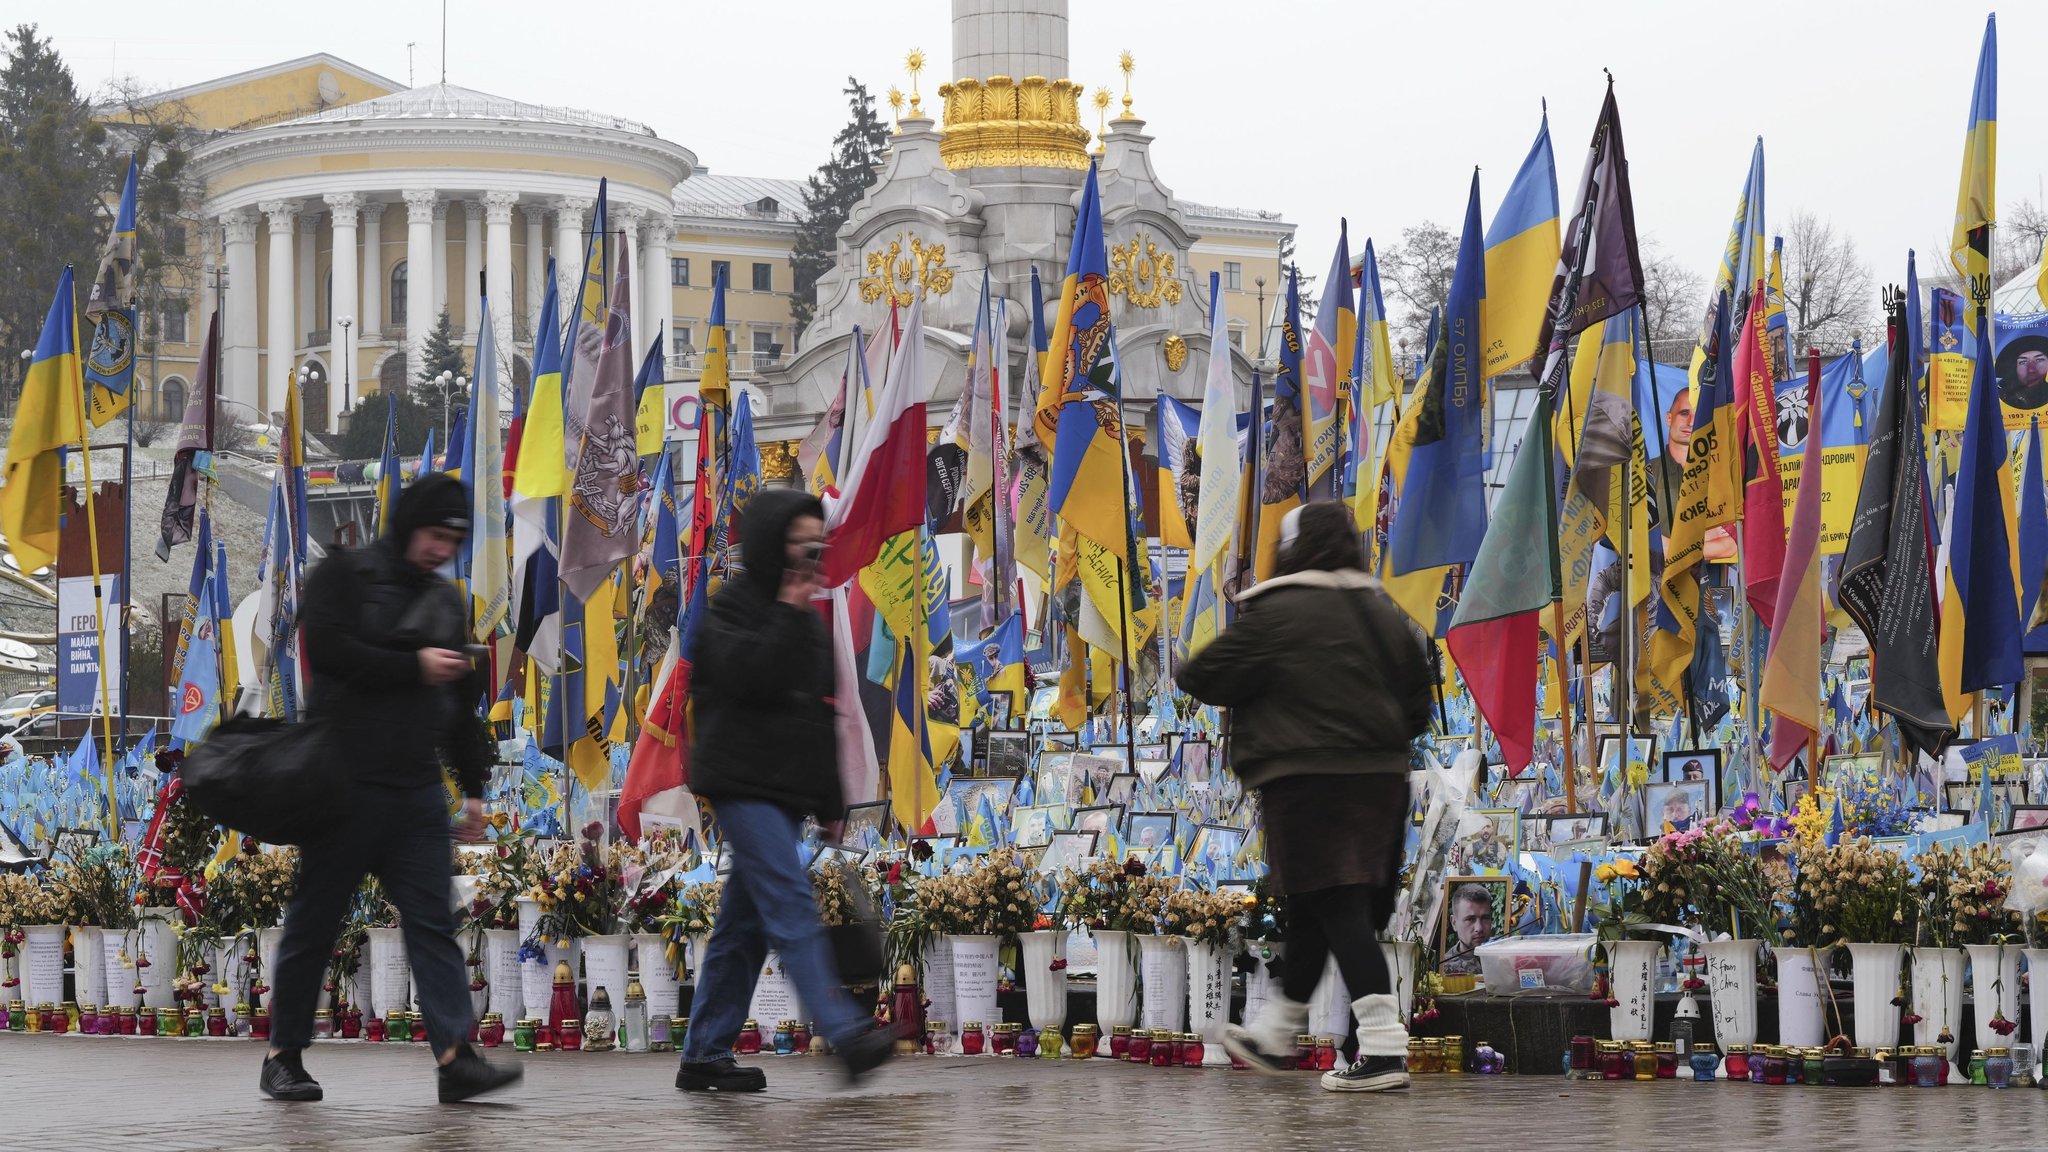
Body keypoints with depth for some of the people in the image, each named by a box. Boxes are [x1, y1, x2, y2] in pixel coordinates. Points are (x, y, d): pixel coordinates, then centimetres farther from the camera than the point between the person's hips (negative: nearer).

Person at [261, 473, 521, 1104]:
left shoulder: (448, 602, 17)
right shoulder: (343, 575, -1)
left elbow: (463, 703, 22)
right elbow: (325, 649, -18)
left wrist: (473, 788, 18)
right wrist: (413, 667, -15)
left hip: (417, 792, 5)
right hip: (342, 785, -5)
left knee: (433, 921, -5)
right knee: (313, 924, 2)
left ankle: (457, 1057, -14)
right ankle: (284, 1055, 13)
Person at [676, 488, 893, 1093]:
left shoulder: (805, 618, 19)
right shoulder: (733, 604, -5)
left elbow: (821, 715, 22)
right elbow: (747, 677, -22)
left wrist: (830, 804, 21)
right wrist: (788, 616, -18)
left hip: (786, 788, 8)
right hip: (743, 785, -8)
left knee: (745, 924, 8)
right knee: (792, 908, -18)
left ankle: (705, 1056, 12)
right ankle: (847, 1036, -30)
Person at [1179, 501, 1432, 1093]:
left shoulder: (1275, 614, -11)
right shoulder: (1381, 610, 9)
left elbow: (1204, 677, -7)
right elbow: (1418, 690, 15)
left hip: (1307, 778, -7)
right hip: (1380, 776, 7)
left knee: (1337, 910, -10)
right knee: (1313, 912, 18)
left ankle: (1384, 1048, -20)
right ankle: (1274, 1033, 32)